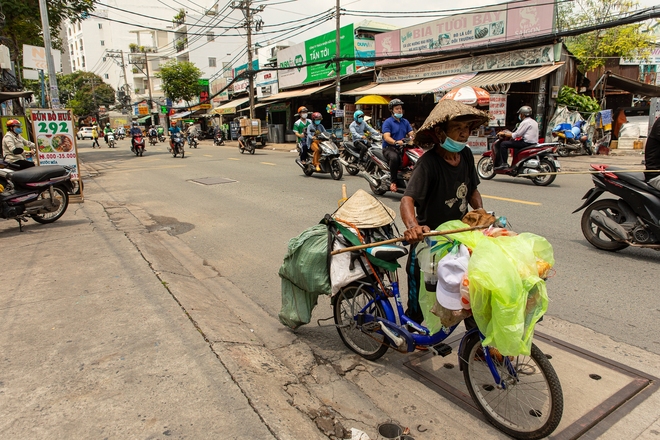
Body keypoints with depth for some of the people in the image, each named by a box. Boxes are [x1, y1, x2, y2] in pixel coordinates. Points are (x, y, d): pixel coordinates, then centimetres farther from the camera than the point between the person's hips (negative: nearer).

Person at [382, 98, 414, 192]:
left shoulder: (405, 121, 19)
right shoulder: (388, 122, -1)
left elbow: (411, 134, 8)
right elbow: (386, 137, -15)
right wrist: (396, 142, -34)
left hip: (402, 148, 6)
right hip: (389, 148, -6)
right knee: (394, 157, -39)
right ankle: (393, 181, -25)